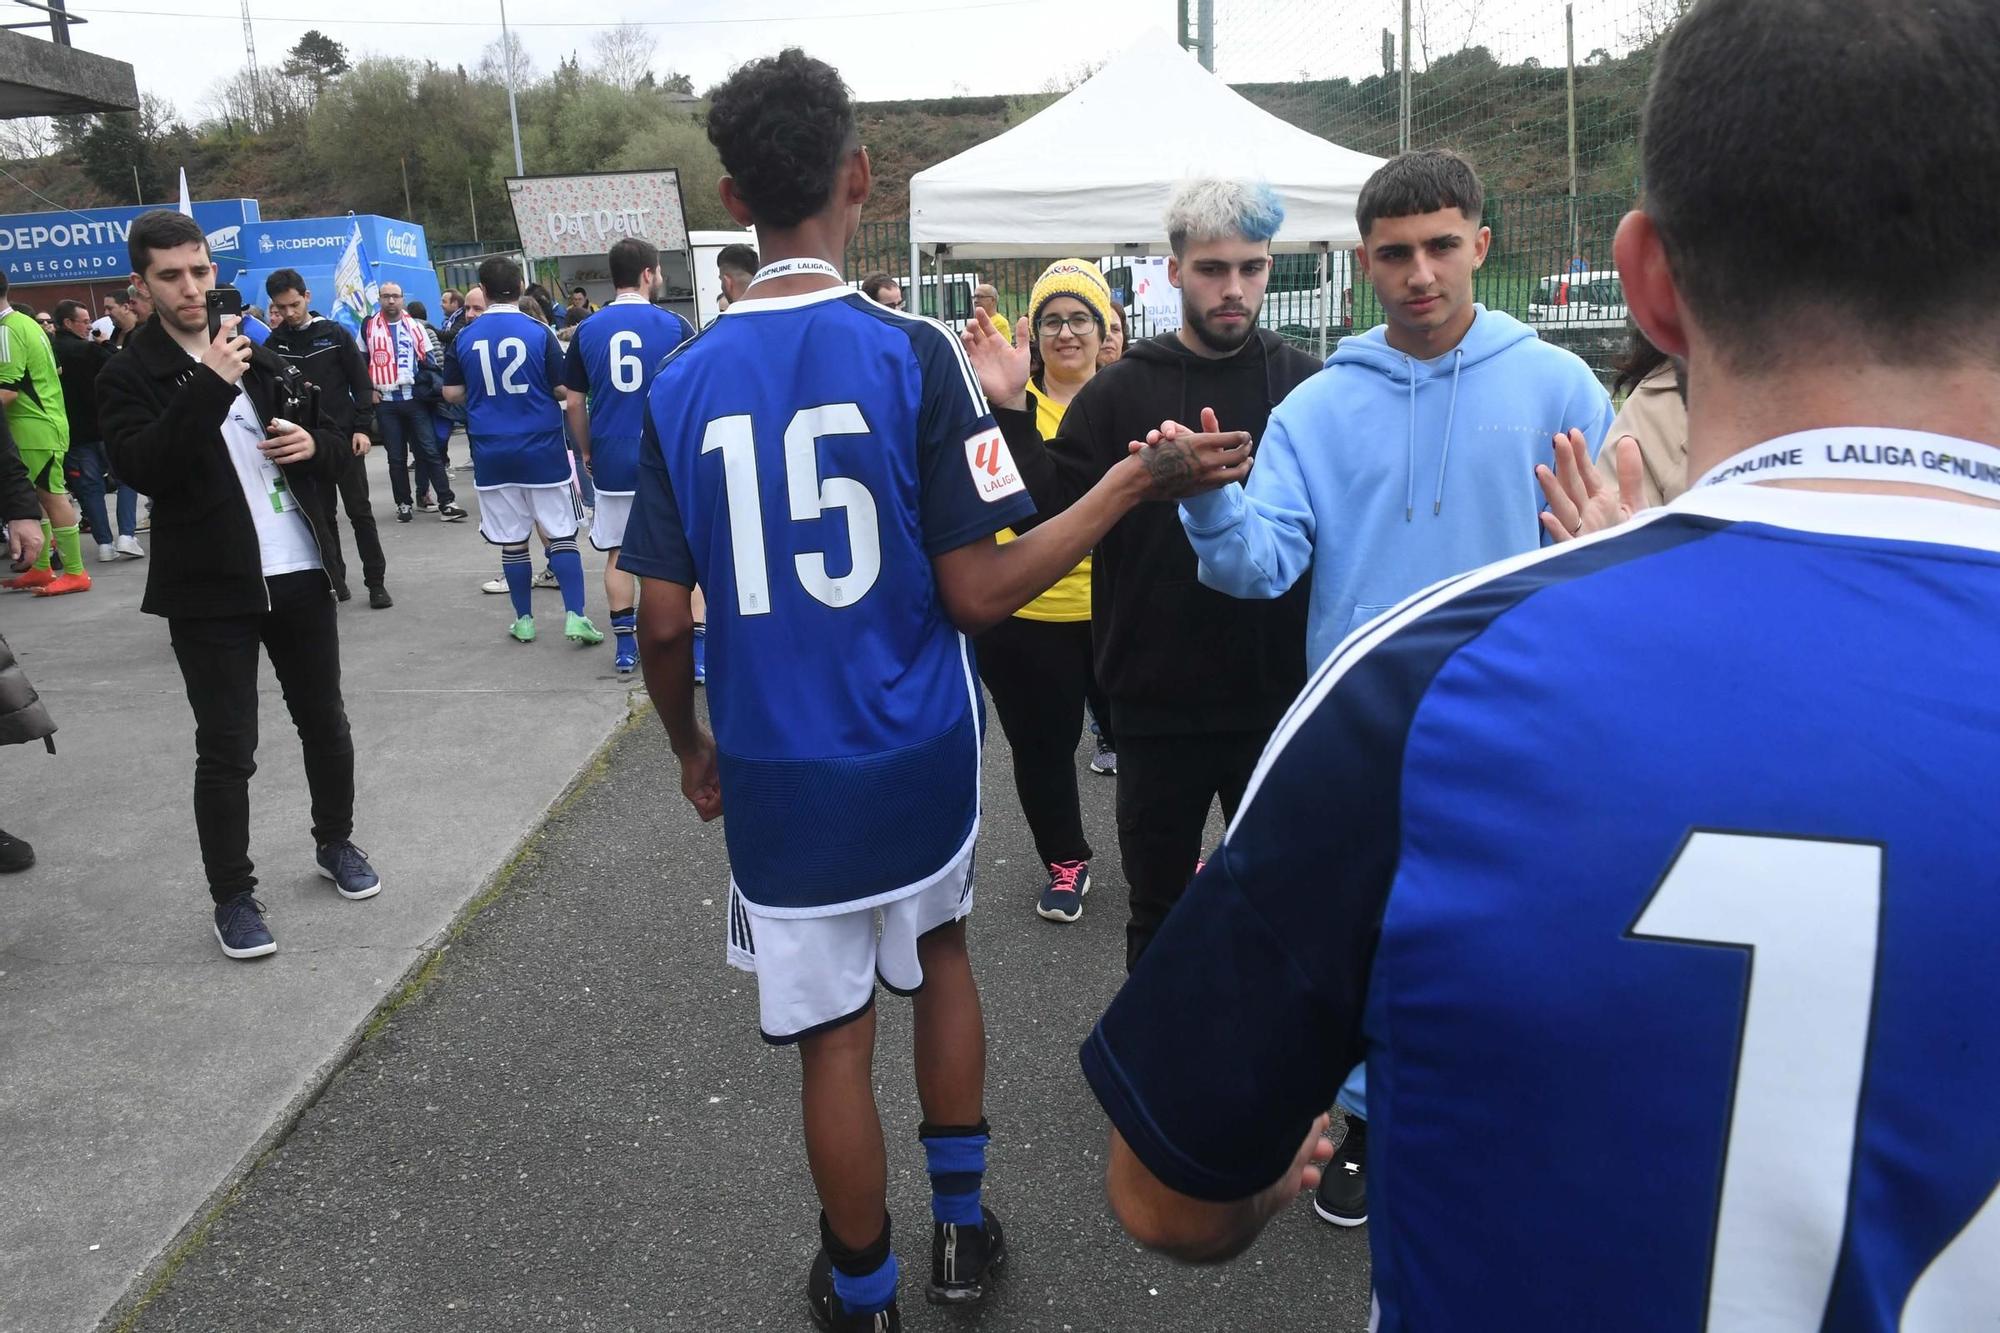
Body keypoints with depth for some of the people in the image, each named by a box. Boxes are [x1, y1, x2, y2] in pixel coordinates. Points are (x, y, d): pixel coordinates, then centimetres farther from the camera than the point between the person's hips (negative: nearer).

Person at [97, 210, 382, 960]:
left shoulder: (264, 359, 12)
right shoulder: (129, 377, -4)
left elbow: (333, 441, 20)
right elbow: (144, 469, -20)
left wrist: (316, 444, -5)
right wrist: (210, 385, -28)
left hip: (299, 573, 5)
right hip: (210, 588, -4)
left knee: (325, 724, 15)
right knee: (226, 749, -1)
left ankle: (335, 842, 35)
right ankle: (232, 897, 12)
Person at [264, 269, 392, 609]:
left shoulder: (334, 334, -1)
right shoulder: (274, 342, 4)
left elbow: (361, 382, 0)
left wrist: (361, 427, -8)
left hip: (344, 437, -2)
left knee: (360, 512, 1)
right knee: (322, 516, 7)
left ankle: (376, 582, 7)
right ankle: (334, 581, 14)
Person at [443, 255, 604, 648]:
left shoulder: (465, 338, 1)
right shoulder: (538, 332, -7)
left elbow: (452, 393, 5)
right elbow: (563, 390, -7)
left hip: (491, 453, 2)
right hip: (542, 449, -2)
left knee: (511, 540, 10)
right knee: (561, 535, 3)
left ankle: (524, 619, 17)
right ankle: (575, 617, -3)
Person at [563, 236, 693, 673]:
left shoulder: (588, 331, 2)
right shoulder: (673, 325, -6)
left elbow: (573, 403, 6)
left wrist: (586, 452, 18)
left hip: (611, 461, 3)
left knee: (618, 552, 13)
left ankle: (625, 646, 15)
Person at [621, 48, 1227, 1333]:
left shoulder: (683, 383, -6)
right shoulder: (913, 352, -13)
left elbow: (662, 620, -4)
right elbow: (977, 593, -14)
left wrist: (690, 744, 14)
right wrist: (1126, 487, -5)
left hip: (777, 777, 0)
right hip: (919, 758, 0)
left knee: (834, 1036, 12)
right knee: (940, 950, 26)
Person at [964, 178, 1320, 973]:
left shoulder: (1307, 388, -2)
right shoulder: (1122, 391, 0)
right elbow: (1052, 513, -6)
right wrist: (1012, 411, -17)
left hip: (1277, 697, 0)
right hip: (1157, 702, 1)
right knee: (1158, 908, 16)